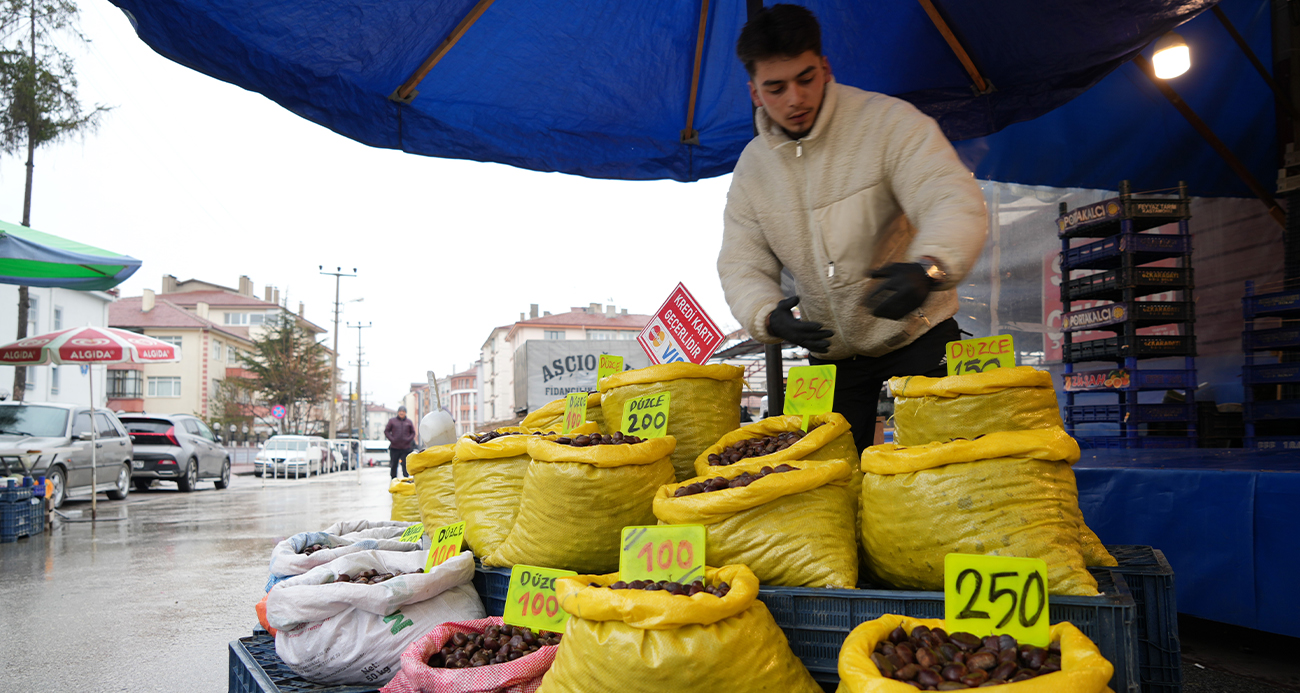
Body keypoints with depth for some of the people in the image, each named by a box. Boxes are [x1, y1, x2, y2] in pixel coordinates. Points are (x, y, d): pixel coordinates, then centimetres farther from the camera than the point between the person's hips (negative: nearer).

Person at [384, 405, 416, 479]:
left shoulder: (409, 422, 9)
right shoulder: (392, 421, 6)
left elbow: (413, 432, 14)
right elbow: (386, 431, 7)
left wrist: (409, 439, -3)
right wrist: (391, 439, -7)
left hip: (405, 448, 0)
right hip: (394, 448, 0)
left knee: (405, 465, -2)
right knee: (393, 466, 5)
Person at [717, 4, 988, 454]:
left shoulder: (889, 121, -14)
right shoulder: (751, 167, 1)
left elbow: (955, 201, -26)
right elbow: (741, 265, -2)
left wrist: (929, 268, -48)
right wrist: (769, 316, -25)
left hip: (919, 337, -3)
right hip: (831, 354, 4)